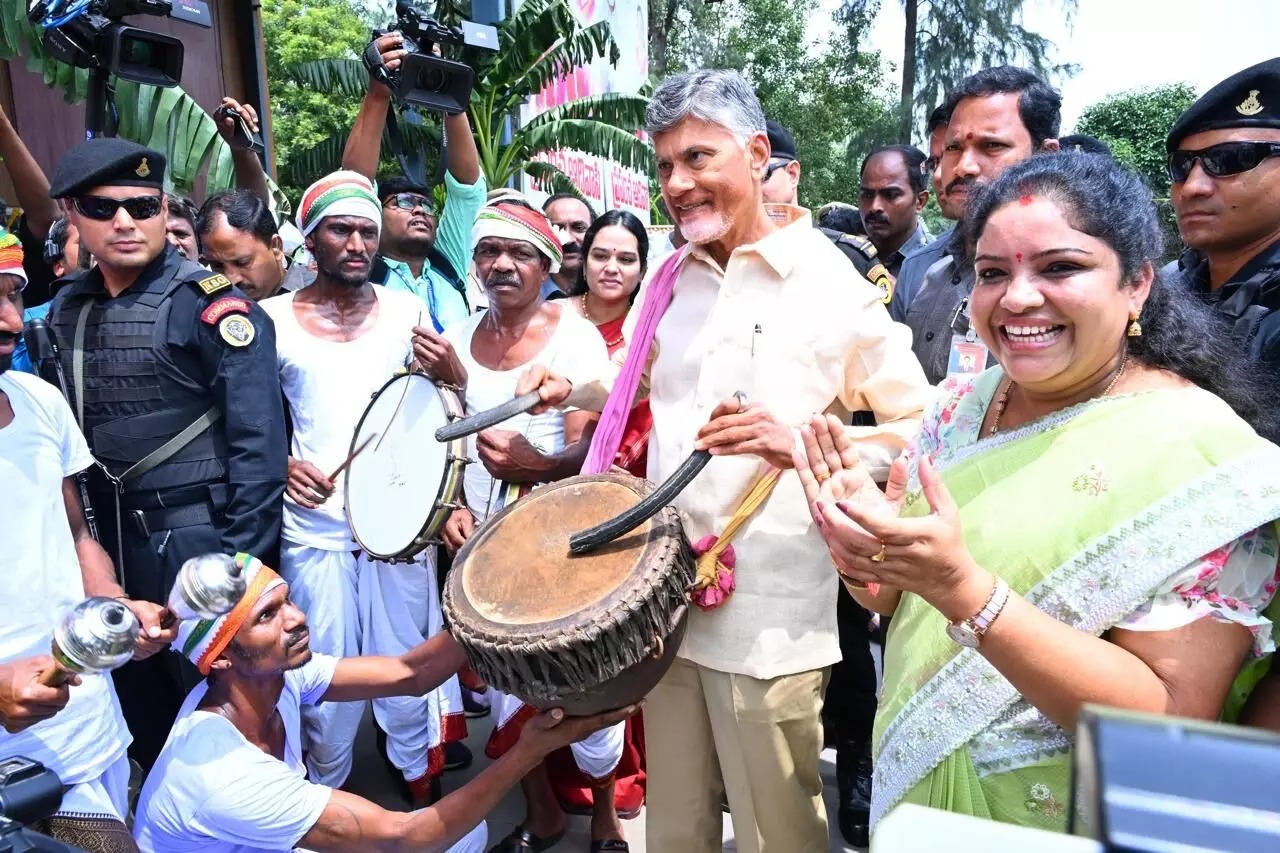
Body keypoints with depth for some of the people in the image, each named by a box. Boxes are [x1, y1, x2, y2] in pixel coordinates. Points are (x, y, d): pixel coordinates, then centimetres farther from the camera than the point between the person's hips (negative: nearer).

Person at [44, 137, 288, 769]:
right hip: (108, 535, 7)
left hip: (198, 533, -6)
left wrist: (242, 560, -17)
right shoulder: (67, 308, 6)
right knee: (139, 704, 22)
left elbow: (257, 441, -16)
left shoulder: (210, 304, -14)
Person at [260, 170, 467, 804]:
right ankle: (326, 794, 33)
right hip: (314, 527, 0)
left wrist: (450, 373, -15)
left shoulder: (406, 311, 3)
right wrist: (282, 464, -11)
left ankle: (424, 790, 34)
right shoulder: (274, 319, 0)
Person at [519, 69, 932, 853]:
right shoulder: (670, 282, 8)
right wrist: (574, 390, 10)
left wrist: (801, 443, -25)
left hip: (774, 617, -5)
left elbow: (925, 432, -10)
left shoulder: (830, 286, -10)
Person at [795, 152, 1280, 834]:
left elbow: (1175, 719, -24)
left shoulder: (1200, 452, -21)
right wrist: (864, 547, -20)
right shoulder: (962, 405, -6)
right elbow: (893, 600, 2)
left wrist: (964, 588, -34)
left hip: (1061, 824, -4)